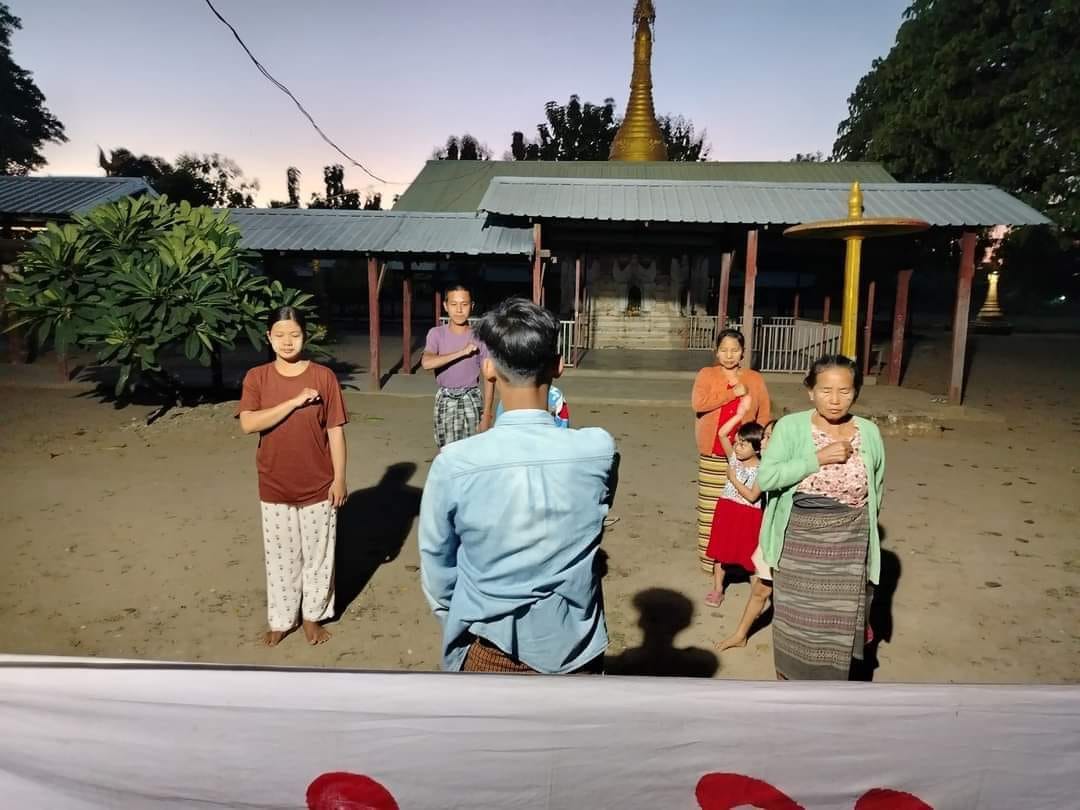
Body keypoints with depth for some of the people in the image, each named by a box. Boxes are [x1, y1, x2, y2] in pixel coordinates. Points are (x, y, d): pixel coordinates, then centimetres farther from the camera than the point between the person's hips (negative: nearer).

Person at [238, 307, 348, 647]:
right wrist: (295, 401, -24)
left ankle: (313, 616, 31)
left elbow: (335, 431, -6)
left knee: (317, 554, 12)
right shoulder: (256, 377, -4)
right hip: (275, 487, 1)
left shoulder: (323, 376, -8)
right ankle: (280, 619, 32)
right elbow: (248, 424, -18)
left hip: (318, 485, -1)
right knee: (281, 556, 14)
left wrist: (339, 478, -7)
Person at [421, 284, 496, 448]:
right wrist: (462, 352, -24)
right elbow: (427, 363, -22)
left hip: (471, 400, -1)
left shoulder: (479, 337, -6)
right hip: (445, 401, 1)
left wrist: (486, 415, -10)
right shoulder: (436, 333, -4)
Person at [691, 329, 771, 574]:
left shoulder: (755, 379, 6)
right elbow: (698, 404, -17)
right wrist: (733, 393, -15)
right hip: (713, 455, -1)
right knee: (711, 508, 2)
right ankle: (710, 558, 13)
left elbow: (764, 417, 10)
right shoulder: (706, 375, 1)